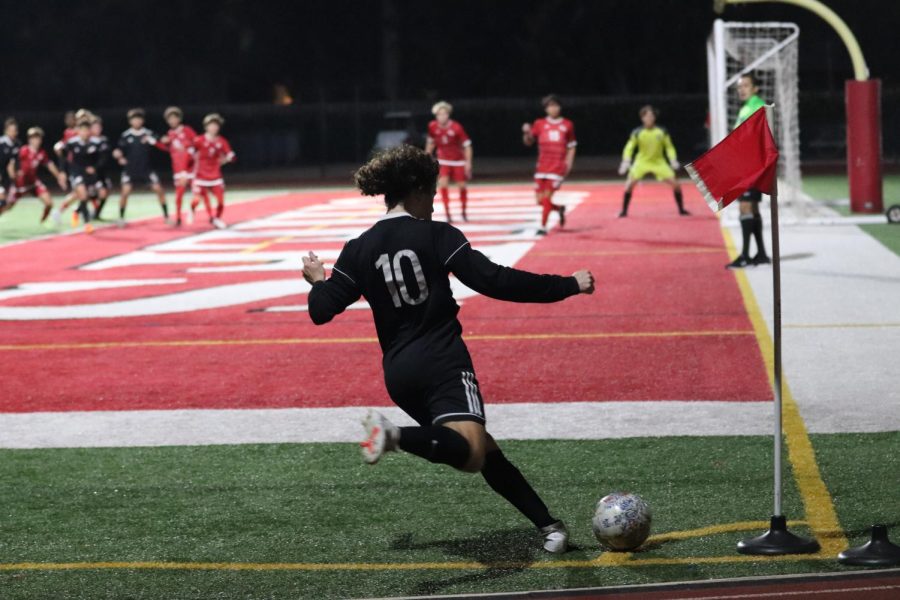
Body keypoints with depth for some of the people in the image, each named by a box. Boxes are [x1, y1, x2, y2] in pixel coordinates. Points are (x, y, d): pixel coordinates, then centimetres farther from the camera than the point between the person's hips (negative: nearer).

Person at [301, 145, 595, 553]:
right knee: (472, 454, -25)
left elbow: (321, 311, 5)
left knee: (483, 449, 15)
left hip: (399, 374, 7)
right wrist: (567, 285, -6)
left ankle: (546, 524, 11)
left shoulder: (358, 250, 8)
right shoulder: (436, 235, -3)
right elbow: (493, 280, -12)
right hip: (442, 363, -7)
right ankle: (396, 436, -43)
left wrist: (317, 280, 28)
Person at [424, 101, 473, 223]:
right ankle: (447, 213, -10)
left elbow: (467, 144, -15)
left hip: (458, 160, -1)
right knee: (443, 183, -17)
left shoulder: (456, 128, -22)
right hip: (443, 160, 1)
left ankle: (464, 212, 26)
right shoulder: (432, 126, -12)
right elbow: (430, 142, 7)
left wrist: (468, 162, -16)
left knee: (462, 185, 3)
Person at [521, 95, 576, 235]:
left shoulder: (567, 125, 6)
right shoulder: (540, 124, 7)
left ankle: (543, 226, -7)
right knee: (540, 200, 0)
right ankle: (559, 209, 30)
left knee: (547, 196, -14)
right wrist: (527, 132, -16)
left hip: (558, 167, -2)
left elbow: (571, 146, 14)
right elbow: (528, 142, 5)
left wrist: (569, 162, 1)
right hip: (542, 166, 2)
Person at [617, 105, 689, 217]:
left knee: (675, 183, -10)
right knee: (629, 184, -16)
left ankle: (681, 209, 7)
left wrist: (673, 160, -15)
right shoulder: (637, 133, -14)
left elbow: (669, 147, -1)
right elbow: (629, 147, -6)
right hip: (642, 162, -1)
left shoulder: (662, 132, -12)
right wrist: (626, 161, -21)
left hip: (659, 162, 1)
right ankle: (624, 211, -1)